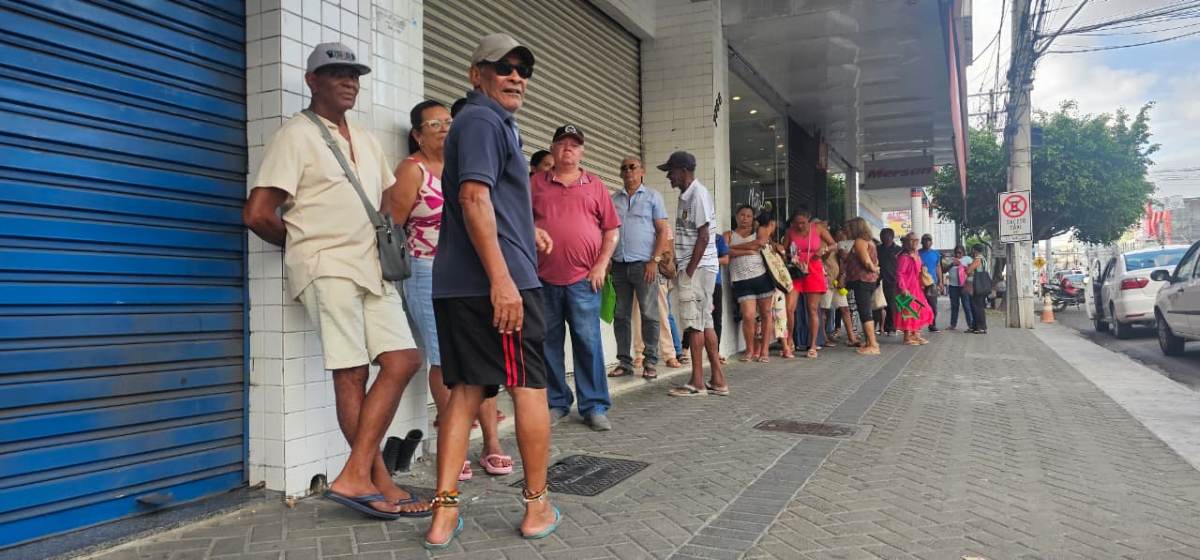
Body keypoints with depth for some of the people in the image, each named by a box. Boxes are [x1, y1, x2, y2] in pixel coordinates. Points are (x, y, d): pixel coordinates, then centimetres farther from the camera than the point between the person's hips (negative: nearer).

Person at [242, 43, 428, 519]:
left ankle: (356, 475, 1)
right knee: (351, 373, -6)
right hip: (328, 269, -7)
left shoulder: (366, 141, 20)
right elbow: (257, 214, -8)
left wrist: (387, 244, 10)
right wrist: (306, 245, 5)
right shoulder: (296, 135, -2)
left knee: (403, 362, -3)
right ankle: (381, 482, 1)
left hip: (372, 269, 7)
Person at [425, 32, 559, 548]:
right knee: (529, 386, 1)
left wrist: (524, 231, 30)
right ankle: (537, 506, 12)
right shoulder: (484, 120, -7)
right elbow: (473, 197, -20)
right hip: (498, 279, -10)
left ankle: (444, 513, 8)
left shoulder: (489, 121, 25)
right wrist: (502, 278, -25)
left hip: (458, 283, 10)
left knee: (466, 389, 8)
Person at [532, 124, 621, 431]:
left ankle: (594, 406, 6)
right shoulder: (536, 183, 10)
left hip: (583, 278, -1)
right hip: (544, 279, 1)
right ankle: (556, 403, 18)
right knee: (550, 343, 7)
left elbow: (612, 228, 9)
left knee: (588, 342, -2)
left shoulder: (595, 184, 10)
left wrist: (602, 264, -1)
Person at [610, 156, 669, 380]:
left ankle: (650, 362, 5)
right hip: (619, 264, 4)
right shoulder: (613, 199, 15)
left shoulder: (652, 197, 6)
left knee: (649, 315, -2)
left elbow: (662, 230, 0)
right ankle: (624, 362, 12)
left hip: (643, 264, -3)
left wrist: (655, 261, -10)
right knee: (621, 315, 5)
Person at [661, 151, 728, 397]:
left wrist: (689, 271, -17)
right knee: (704, 322, 9)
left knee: (694, 323, -6)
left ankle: (697, 383, 0)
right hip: (692, 268, 9)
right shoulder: (686, 196, 17)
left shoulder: (698, 194, -12)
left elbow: (703, 237, -17)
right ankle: (718, 380, 13)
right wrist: (680, 267, 11)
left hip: (697, 268, -9)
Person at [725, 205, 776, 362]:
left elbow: (760, 242, -9)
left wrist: (735, 246, -4)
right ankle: (751, 349, 6)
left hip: (762, 276, 1)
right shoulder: (729, 235, 14)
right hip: (742, 280, -1)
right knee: (748, 316, -11)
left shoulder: (760, 230, 13)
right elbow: (726, 252, -4)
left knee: (766, 313, 3)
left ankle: (764, 350, 11)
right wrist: (748, 251, -10)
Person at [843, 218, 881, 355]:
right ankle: (871, 342, 19)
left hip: (861, 280, -10)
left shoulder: (859, 242, -12)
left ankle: (873, 345, -9)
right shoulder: (869, 241, 18)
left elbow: (867, 262, -20)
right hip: (871, 280, 10)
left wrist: (873, 269, -3)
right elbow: (875, 261, 17)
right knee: (867, 313, 15)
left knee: (864, 313, -8)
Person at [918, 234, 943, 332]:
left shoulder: (936, 254, 12)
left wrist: (940, 282, 10)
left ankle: (932, 325, 12)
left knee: (933, 306, 3)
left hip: (933, 283, 3)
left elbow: (938, 268, 14)